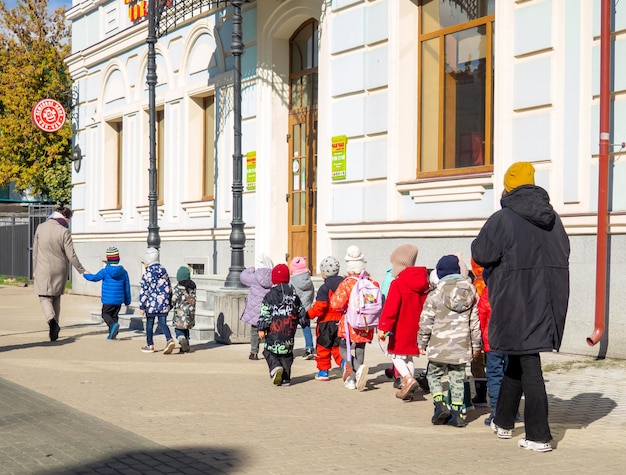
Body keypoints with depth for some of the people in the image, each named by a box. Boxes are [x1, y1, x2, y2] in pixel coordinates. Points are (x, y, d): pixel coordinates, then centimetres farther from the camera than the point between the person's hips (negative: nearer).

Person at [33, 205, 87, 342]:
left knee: (44, 297, 3)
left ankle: (51, 320, -23)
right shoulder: (64, 231, -11)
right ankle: (55, 326, 15)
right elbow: (71, 255, -11)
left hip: (43, 269, 0)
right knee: (56, 298, 15)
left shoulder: (40, 227, 0)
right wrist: (81, 270, -1)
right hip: (59, 269, 0)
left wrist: (34, 269, 18)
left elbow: (35, 250, 8)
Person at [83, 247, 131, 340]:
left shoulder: (105, 271, -10)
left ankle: (113, 325, -20)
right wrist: (127, 301, 18)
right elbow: (127, 288, 7)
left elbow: (94, 278, 3)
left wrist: (85, 274, 25)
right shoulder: (123, 272, 1)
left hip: (108, 300, -4)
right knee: (114, 316, 15)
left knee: (105, 314, 8)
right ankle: (112, 334, 11)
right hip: (119, 300, 4)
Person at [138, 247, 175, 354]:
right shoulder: (164, 271, 7)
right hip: (164, 305, 4)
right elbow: (169, 288, 12)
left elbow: (143, 291, -9)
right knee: (162, 322, 4)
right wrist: (169, 304, 21)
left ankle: (150, 345, 20)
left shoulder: (147, 273, -9)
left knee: (149, 324, 11)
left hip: (151, 305, -4)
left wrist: (141, 306, -4)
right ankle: (169, 340, -20)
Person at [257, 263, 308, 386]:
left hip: (274, 330, -4)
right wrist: (304, 322, 30)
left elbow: (265, 314, -10)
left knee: (269, 351, 9)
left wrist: (261, 328, -7)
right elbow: (301, 311, 14)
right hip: (289, 330, 4)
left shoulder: (270, 295, -5)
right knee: (287, 353, 11)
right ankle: (285, 378, 8)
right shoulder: (294, 294, 8)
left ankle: (275, 367, -17)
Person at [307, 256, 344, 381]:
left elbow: (320, 307, -20)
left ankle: (323, 371, 15)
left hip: (326, 321, -5)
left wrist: (308, 314, -10)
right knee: (337, 347, 12)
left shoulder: (324, 288, -15)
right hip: (341, 321, 5)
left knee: (323, 347, 9)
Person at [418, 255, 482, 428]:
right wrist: (476, 345, 15)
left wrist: (422, 343, 6)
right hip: (461, 346, 3)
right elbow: (475, 322, 7)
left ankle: (440, 404, -5)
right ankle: (457, 413, 8)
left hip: (439, 346, -3)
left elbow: (426, 322, -6)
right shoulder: (471, 293, 4)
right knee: (457, 379, 10)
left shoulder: (434, 295, -7)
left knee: (434, 375, 13)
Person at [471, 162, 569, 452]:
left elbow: (480, 254, -7)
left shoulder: (502, 219, -11)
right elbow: (563, 252, 17)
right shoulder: (553, 218, 8)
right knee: (519, 357, 18)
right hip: (548, 301, 6)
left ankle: (539, 436, 0)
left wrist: (505, 255, 14)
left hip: (518, 302, -6)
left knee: (528, 363, -2)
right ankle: (503, 422, 30)